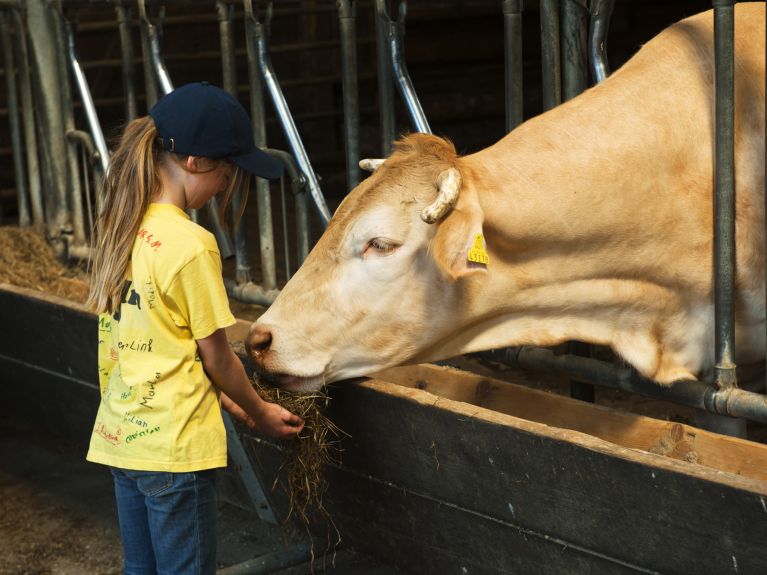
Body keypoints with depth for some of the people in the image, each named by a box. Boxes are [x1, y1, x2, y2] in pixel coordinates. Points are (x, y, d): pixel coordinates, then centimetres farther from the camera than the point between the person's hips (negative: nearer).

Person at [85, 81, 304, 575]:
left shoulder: (119, 227, 4)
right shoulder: (191, 245, -19)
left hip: (120, 436, 8)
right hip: (175, 446, -7)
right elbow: (216, 356, -11)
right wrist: (260, 413, 7)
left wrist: (228, 402, 16)